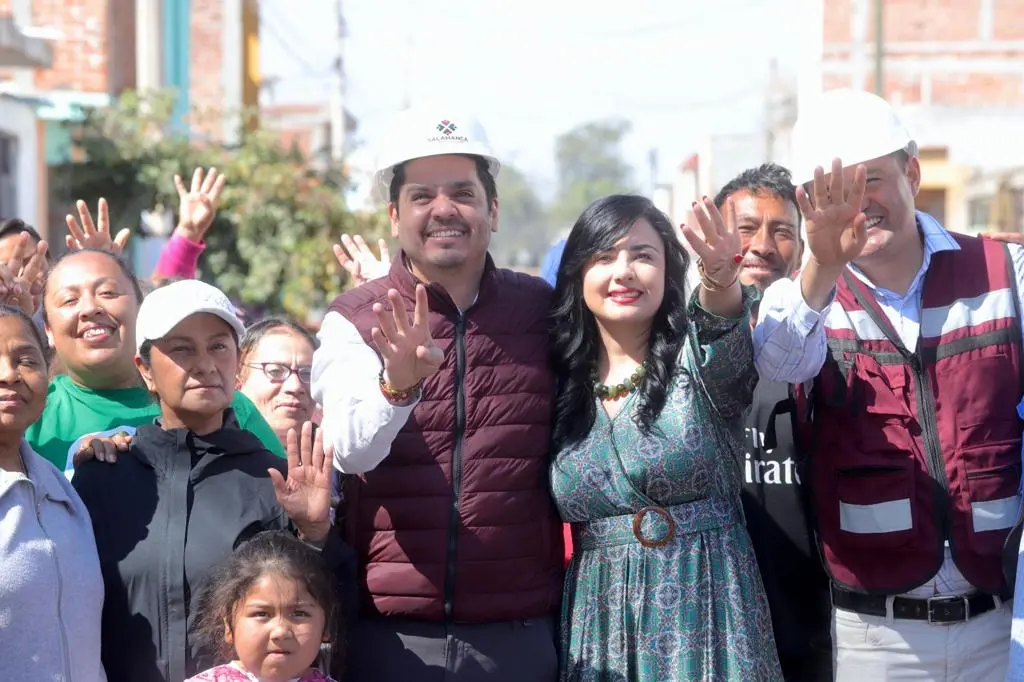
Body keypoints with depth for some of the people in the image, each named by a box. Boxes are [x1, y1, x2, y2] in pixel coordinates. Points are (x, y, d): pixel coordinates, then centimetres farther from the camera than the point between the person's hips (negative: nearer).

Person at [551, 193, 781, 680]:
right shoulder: (560, 387, 7)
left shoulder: (697, 363, -3)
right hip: (600, 622, 3)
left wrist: (721, 281, -49)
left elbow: (722, 332, -29)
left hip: (705, 612, -3)